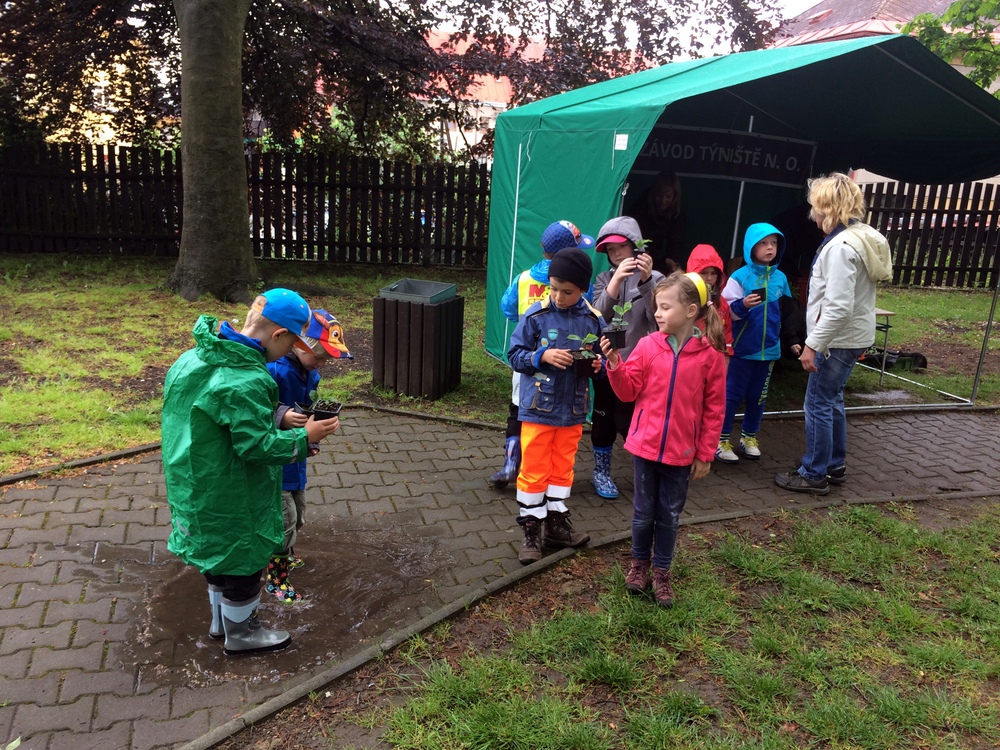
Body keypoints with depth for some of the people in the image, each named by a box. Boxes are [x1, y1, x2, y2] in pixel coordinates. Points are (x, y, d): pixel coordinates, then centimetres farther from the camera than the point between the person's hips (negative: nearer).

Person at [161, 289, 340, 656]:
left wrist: (275, 417, 7)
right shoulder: (246, 381, -32)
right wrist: (305, 436, -15)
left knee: (219, 552, 27)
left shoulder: (197, 356, -1)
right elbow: (257, 446, -28)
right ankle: (241, 633, 35)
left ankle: (221, 619, 48)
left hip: (193, 484, 9)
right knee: (242, 558, 14)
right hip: (228, 497, -9)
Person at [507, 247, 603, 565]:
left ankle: (557, 524, 32)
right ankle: (531, 531, 18)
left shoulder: (593, 320, -2)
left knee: (563, 468, 16)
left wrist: (598, 365, -13)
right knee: (534, 470, 5)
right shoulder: (536, 316, -10)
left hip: (572, 410, 3)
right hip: (538, 408, -3)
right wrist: (542, 356, -21)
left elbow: (602, 358, 9)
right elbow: (514, 355, -5)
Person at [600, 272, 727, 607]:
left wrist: (705, 453, -3)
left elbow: (714, 409, -5)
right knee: (644, 511, 15)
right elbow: (628, 391, -1)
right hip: (646, 444, 1)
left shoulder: (711, 355, -10)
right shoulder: (648, 346, -7)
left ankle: (662, 572, 30)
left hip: (682, 451, -1)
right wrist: (615, 364, -19)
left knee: (669, 515, 13)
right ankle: (639, 563, 36)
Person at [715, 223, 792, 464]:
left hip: (769, 348, 5)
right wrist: (742, 305, -31)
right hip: (743, 347, -5)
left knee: (758, 396, 14)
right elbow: (726, 310, -13)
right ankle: (721, 440, 12)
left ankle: (749, 437, 29)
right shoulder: (740, 276, -10)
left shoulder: (780, 278, 5)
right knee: (733, 394, 3)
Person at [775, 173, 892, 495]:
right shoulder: (861, 236, 9)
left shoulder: (841, 246, -23)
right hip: (852, 336, 10)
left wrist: (812, 345, -23)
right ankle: (835, 466, 31)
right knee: (832, 401, 19)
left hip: (839, 340, -10)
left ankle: (814, 475, 10)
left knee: (818, 404, -1)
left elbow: (838, 308, -28)